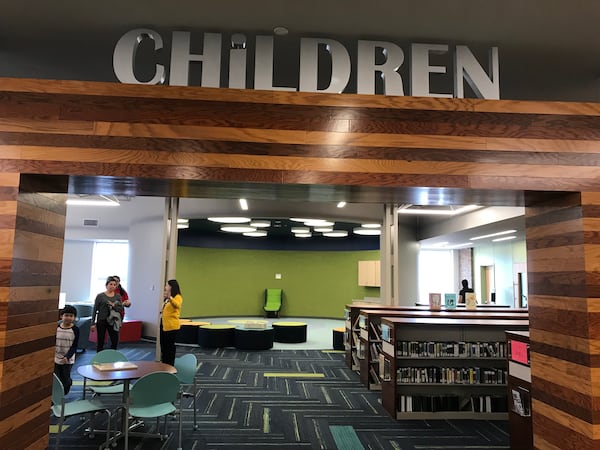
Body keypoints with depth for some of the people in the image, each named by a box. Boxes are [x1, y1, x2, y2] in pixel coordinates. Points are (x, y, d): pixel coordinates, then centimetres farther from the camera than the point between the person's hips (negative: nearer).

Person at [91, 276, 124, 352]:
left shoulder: (118, 296, 5)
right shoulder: (100, 296, -3)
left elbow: (121, 309, 2)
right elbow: (94, 310, -1)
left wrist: (113, 305, -17)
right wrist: (93, 323, -3)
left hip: (113, 321, 3)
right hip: (101, 321, -2)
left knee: (115, 341, 0)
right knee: (100, 342, 6)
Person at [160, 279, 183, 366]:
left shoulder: (177, 297, -12)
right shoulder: (167, 298, 16)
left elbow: (177, 305, -36)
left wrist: (170, 298, -51)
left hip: (172, 326, -9)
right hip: (164, 325, 9)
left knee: (170, 346, -1)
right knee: (163, 345, 16)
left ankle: (170, 365, 9)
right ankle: (164, 363, 28)